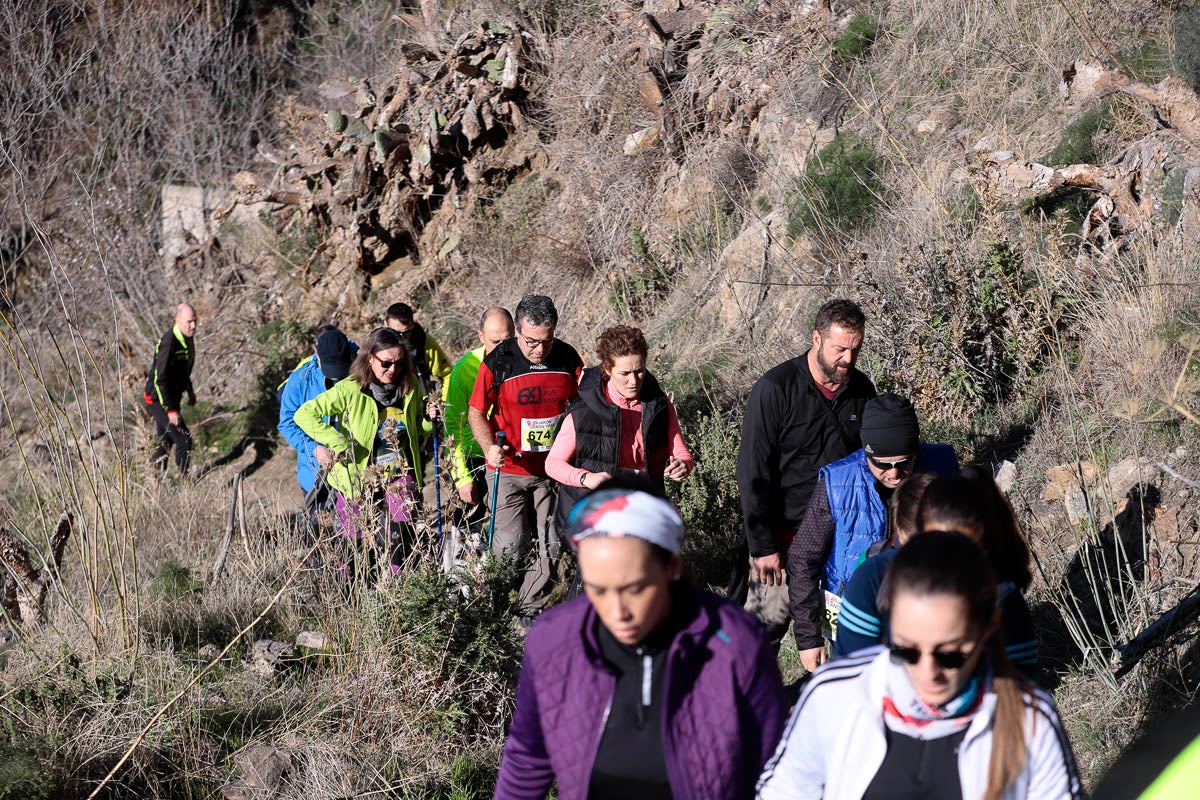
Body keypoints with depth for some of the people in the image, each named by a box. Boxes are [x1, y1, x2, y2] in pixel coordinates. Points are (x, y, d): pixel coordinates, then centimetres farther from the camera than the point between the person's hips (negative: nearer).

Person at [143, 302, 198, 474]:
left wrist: (190, 391, 24)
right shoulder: (169, 343, -29)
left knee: (166, 438, 21)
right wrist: (171, 410, -27)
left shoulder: (187, 337, 0)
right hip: (159, 399, -9)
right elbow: (160, 380, -29)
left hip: (173, 396, 9)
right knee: (184, 439, -9)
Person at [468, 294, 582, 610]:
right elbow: (476, 411, -4)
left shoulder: (568, 359, -4)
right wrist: (490, 447, -21)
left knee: (548, 546, 8)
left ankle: (533, 609, 23)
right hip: (508, 469, -3)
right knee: (511, 543, -7)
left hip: (553, 469, 3)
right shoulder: (497, 362, -13)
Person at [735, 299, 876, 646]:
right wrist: (762, 546, -15)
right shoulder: (775, 389, -13)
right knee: (764, 629, -1)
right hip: (781, 537, -4)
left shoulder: (862, 390, 3)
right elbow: (753, 474, -13)